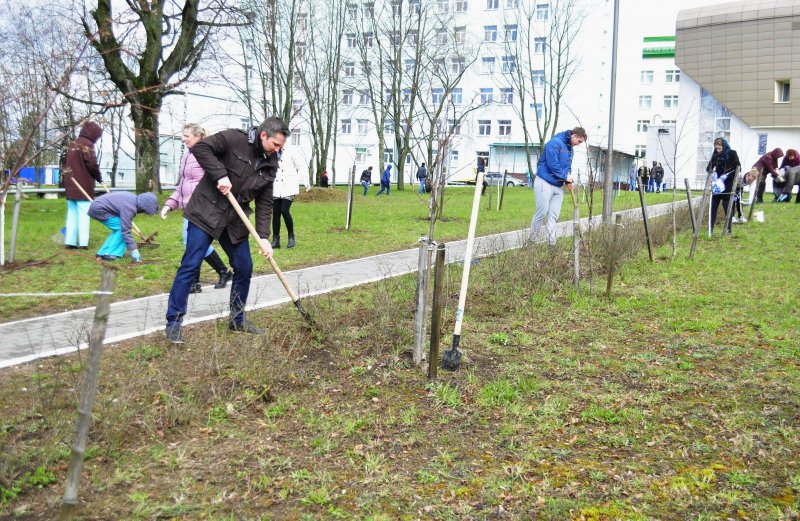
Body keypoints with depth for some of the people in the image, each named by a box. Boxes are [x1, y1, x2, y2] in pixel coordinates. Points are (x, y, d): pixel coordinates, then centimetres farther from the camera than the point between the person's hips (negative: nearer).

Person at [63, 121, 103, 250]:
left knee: (72, 213, 9)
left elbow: (65, 162, 20)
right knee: (83, 213, -6)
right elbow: (91, 164, -16)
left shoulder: (72, 144, 16)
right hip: (83, 185, -8)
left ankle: (70, 241, 7)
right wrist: (99, 177, -1)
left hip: (70, 185, 8)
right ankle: (83, 242, -8)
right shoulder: (87, 144, -10)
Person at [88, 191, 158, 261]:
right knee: (121, 229, -11)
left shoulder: (134, 199, 2)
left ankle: (102, 253, 12)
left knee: (118, 229, 11)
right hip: (98, 209, -10)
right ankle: (109, 254, -9)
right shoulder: (129, 208, -26)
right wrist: (134, 251, -23)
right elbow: (126, 230, -25)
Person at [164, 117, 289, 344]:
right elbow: (200, 148, -20)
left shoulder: (270, 164, 5)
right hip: (206, 213, -6)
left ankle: (237, 319, 24)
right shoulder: (234, 139, -13)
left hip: (235, 222, 7)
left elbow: (264, 203, 3)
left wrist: (263, 237, -6)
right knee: (190, 266, -6)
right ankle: (173, 323, 2)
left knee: (244, 268, 7)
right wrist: (220, 175, -26)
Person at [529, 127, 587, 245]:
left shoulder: (570, 149, 15)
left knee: (554, 216, 4)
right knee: (542, 212, -8)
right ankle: (531, 240, 4)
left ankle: (552, 243, 6)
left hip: (558, 185, 8)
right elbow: (553, 165, -21)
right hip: (545, 183, -8)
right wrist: (565, 177, -12)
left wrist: (568, 181, 0)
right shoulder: (555, 143, -14)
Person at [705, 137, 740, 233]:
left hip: (727, 185, -4)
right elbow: (709, 168, 14)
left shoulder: (732, 153, -5)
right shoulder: (715, 155, 9)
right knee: (713, 206, 2)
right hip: (717, 185, 5)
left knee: (727, 206, -3)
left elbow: (737, 168, -9)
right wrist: (710, 170, -12)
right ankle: (710, 229, 5)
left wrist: (724, 177, -18)